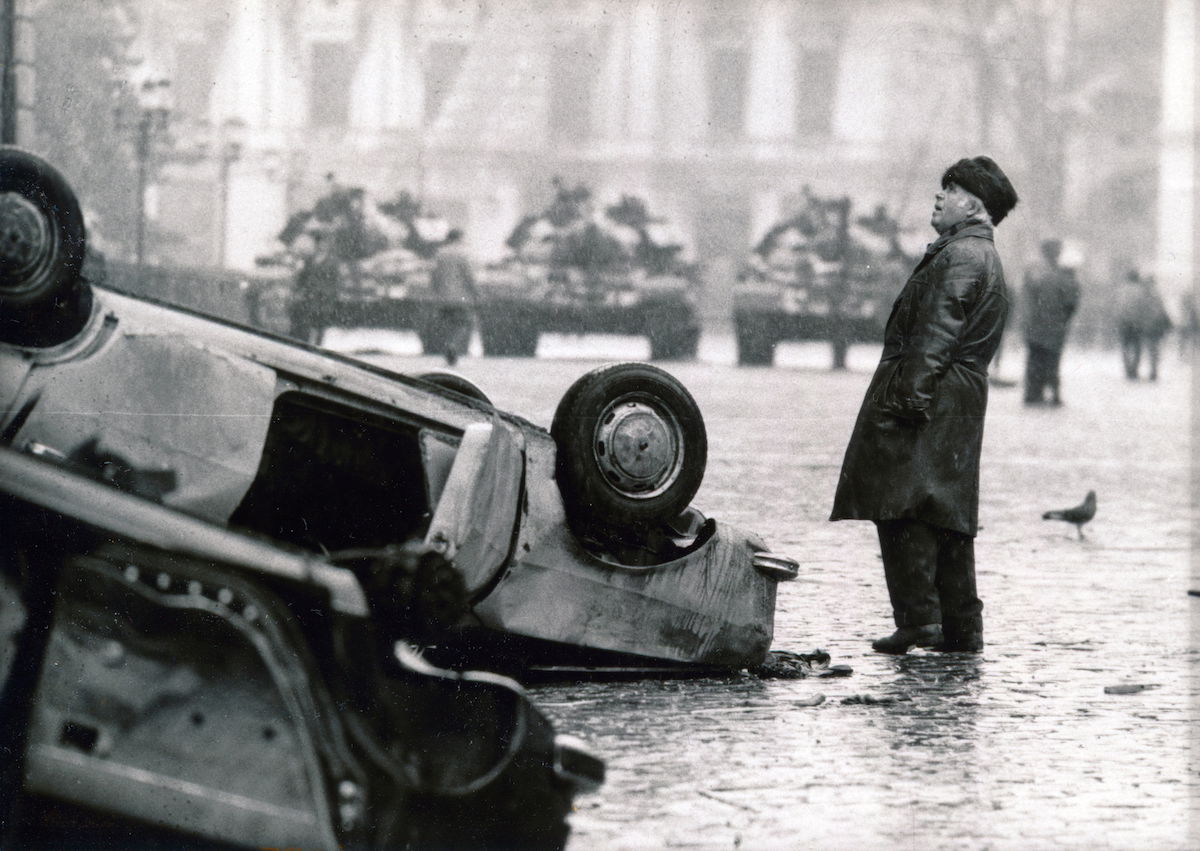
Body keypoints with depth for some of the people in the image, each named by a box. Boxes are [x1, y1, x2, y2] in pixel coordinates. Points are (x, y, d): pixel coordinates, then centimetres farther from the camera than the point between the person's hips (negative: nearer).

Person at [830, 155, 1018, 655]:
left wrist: (909, 396, -22)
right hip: (962, 403, 10)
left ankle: (918, 619, -16)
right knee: (948, 515, 11)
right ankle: (961, 628, 12)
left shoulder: (959, 255, -10)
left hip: (928, 401, -10)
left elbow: (935, 336, -18)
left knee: (904, 510, -11)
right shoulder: (986, 258, 23)